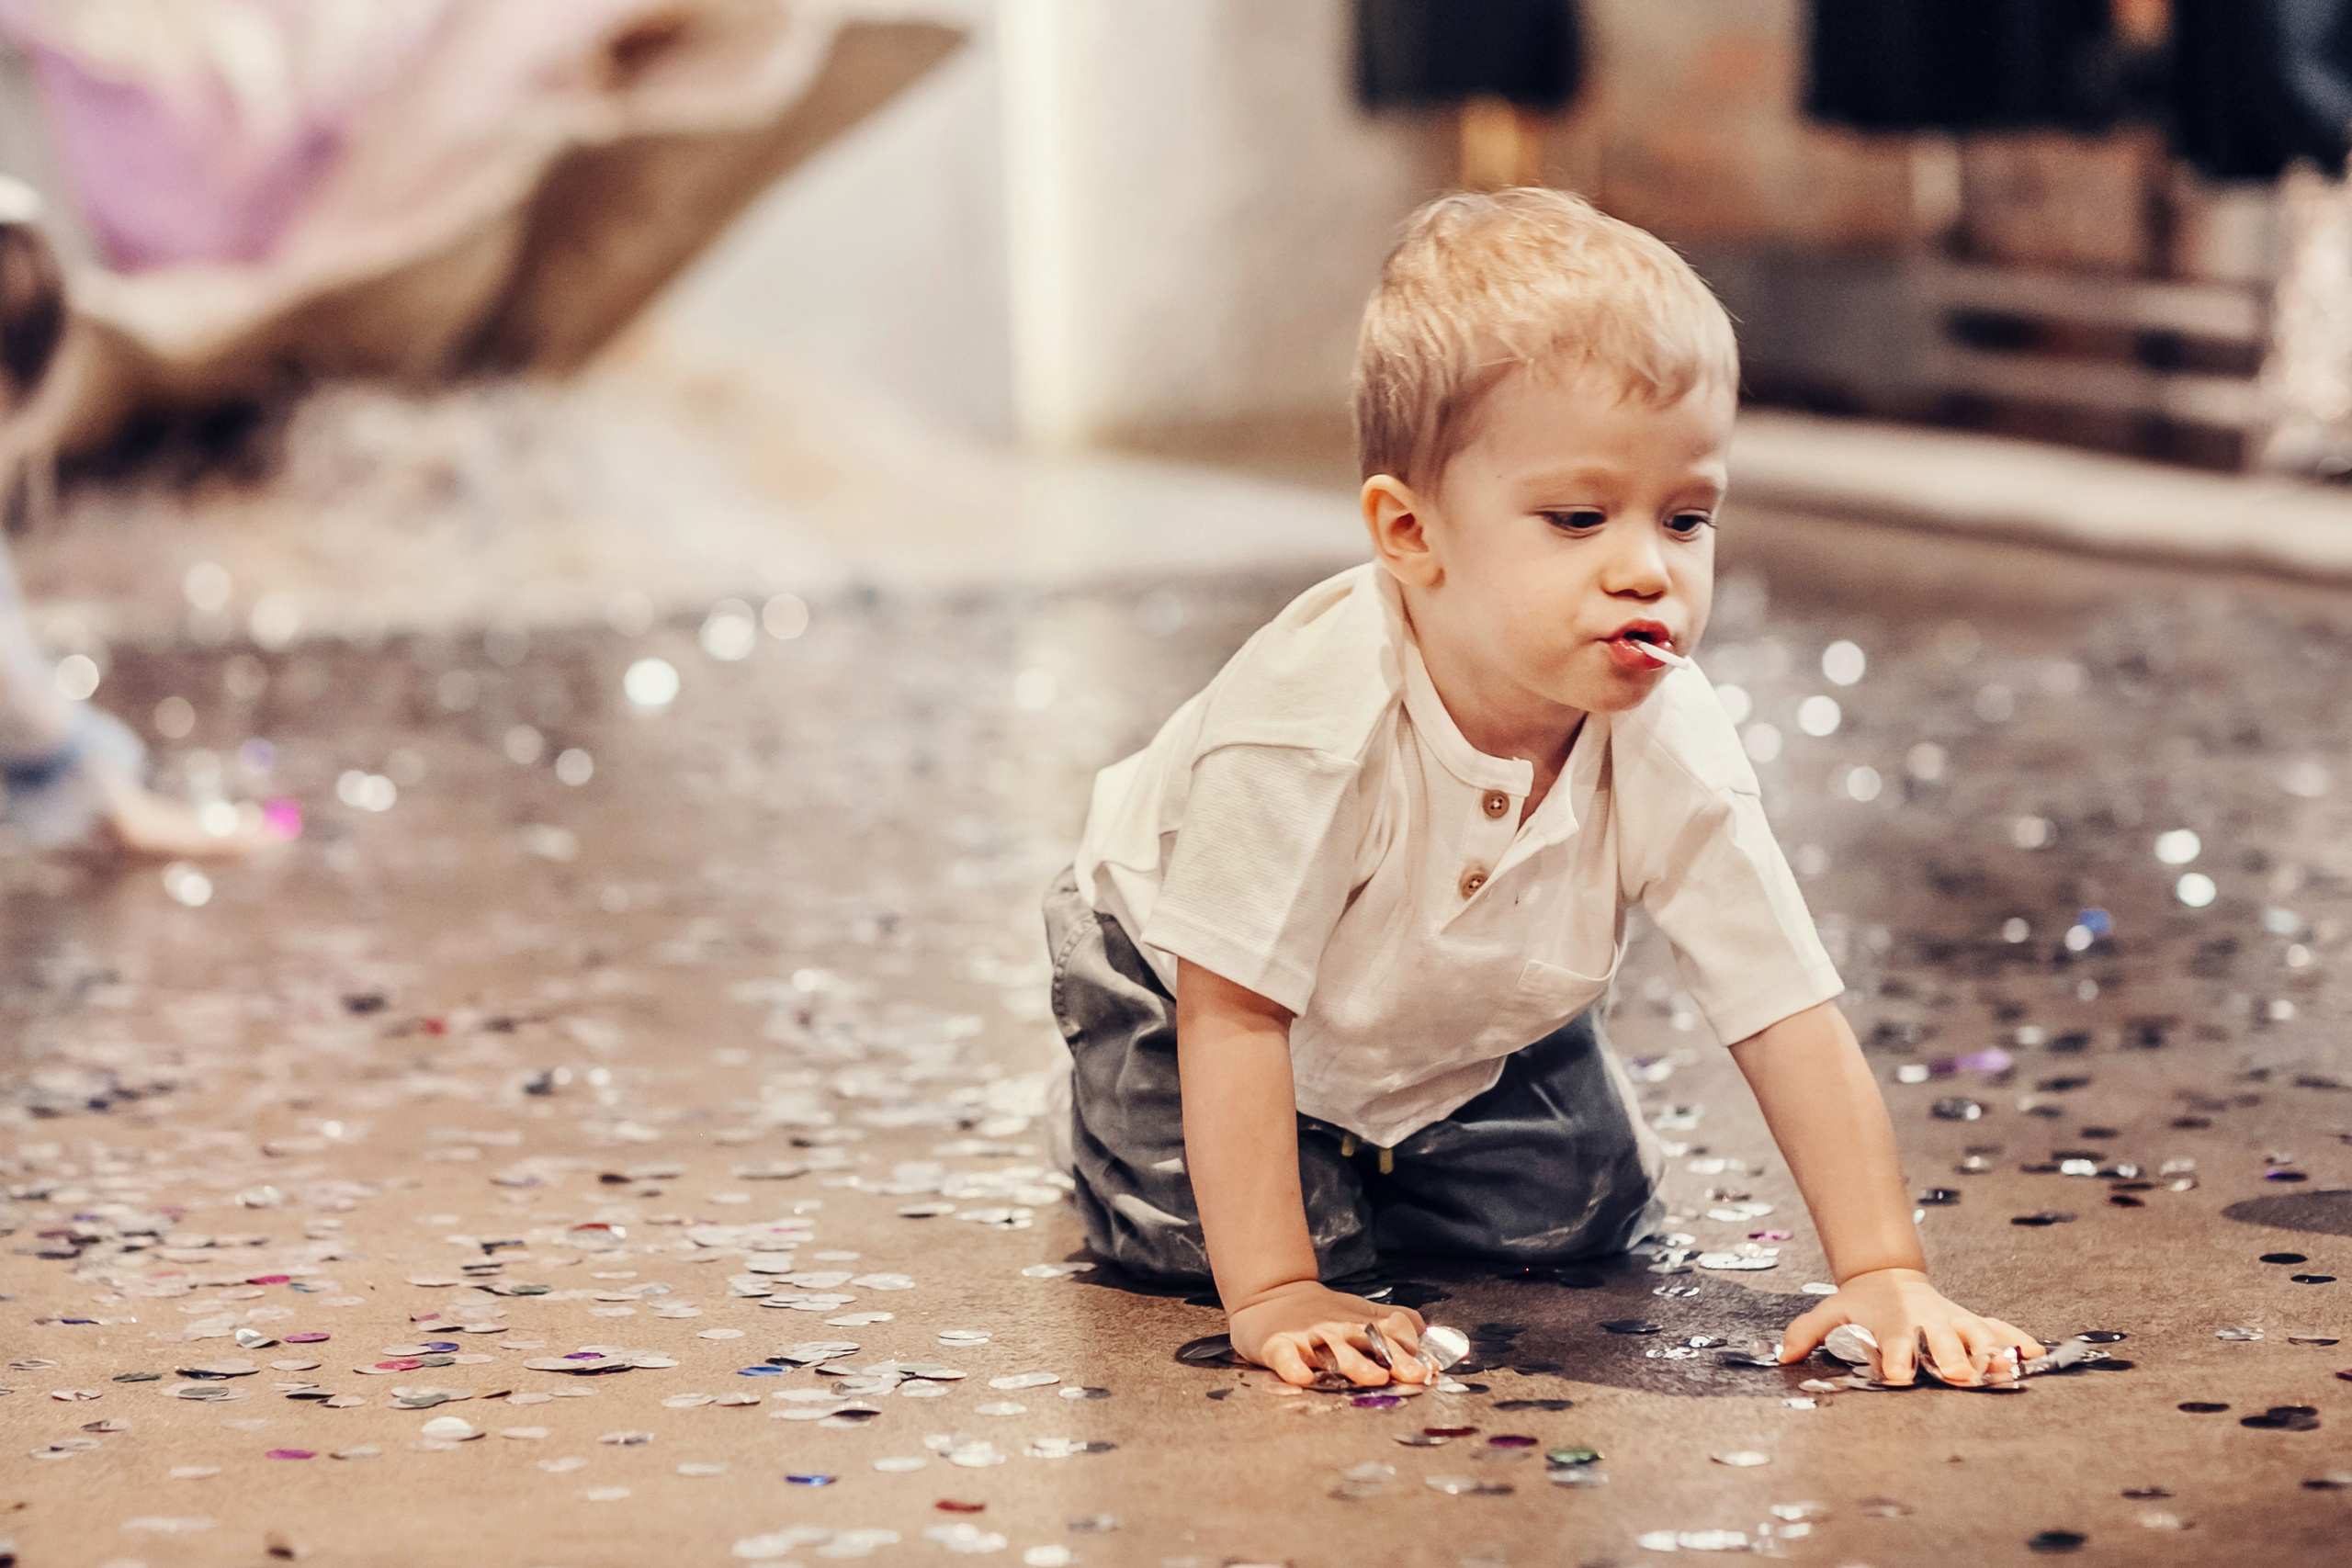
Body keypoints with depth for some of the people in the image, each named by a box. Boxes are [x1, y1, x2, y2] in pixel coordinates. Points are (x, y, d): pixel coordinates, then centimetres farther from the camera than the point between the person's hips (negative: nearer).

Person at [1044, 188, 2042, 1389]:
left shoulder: (1673, 747, -30)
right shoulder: (1311, 714, -44)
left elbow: (1791, 1018, -25)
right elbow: (1233, 1009, -38)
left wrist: (1884, 1275, -33)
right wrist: (1271, 1293, -40)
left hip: (1469, 1022, 4)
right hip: (1177, 966, -4)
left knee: (1583, 1212, -5)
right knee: (1191, 1233, -18)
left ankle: (1383, 1147, 25)